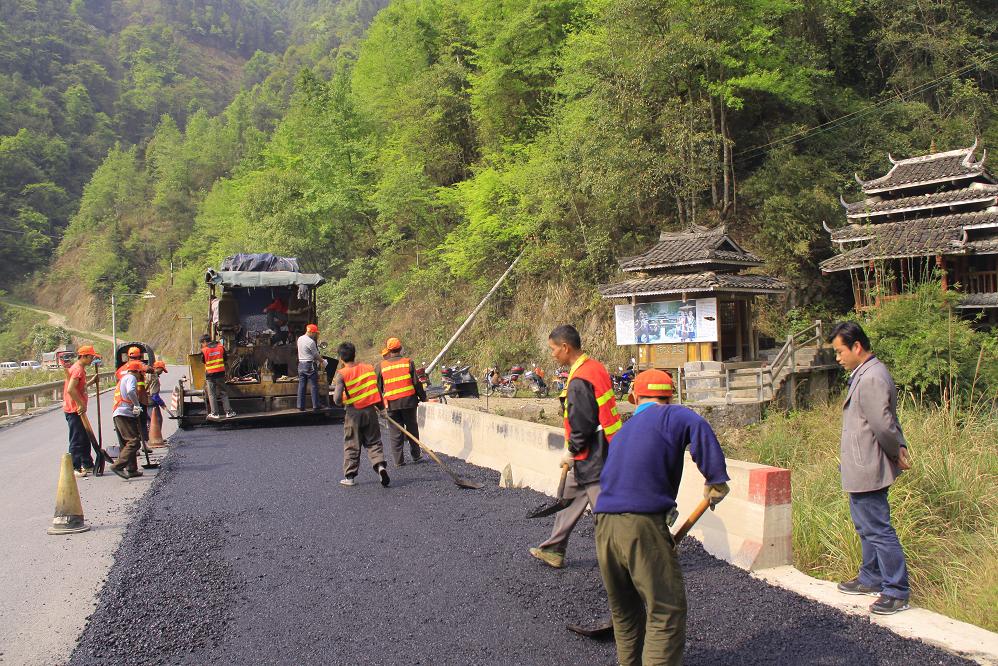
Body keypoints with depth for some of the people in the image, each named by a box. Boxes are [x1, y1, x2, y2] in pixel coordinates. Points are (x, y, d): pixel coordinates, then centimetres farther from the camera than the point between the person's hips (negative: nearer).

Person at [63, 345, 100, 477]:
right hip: (74, 410, -10)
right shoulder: (77, 369, -17)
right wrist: (81, 404, -24)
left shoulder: (80, 369, 16)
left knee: (85, 439, 16)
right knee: (77, 440, -4)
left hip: (78, 409, 10)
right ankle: (75, 468, 2)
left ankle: (88, 465, 24)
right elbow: (70, 389, -28)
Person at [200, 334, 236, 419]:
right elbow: (225, 359, 10)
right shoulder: (220, 347, 1)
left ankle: (215, 413, 5)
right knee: (223, 393, 10)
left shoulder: (204, 350, -9)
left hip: (210, 374, -3)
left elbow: (203, 361, 3)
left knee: (212, 394, 6)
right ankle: (228, 412, 7)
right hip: (220, 373, 3)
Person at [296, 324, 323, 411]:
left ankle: (300, 406, 9)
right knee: (314, 386, 1)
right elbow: (316, 354, -10)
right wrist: (321, 361, 9)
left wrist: (318, 356, 17)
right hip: (310, 365, -8)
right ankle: (315, 405, 3)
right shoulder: (311, 342, -16)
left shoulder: (300, 339, 9)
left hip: (301, 364, 8)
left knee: (301, 386, 8)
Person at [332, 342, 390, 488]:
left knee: (352, 446, 9)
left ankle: (349, 477, 15)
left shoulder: (342, 374, -11)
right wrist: (379, 406, 17)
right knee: (373, 442, 12)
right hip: (370, 410, 3)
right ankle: (380, 466, -10)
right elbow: (378, 389, 4)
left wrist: (341, 402, 4)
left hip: (353, 412, -3)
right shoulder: (368, 368, 2)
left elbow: (337, 399, -18)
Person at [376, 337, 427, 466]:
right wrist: (423, 397, 11)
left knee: (395, 433, 7)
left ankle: (399, 460, 7)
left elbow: (377, 387, 5)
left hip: (391, 404, 0)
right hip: (409, 401, 0)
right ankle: (416, 456, 20)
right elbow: (416, 383, -1)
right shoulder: (408, 363, -1)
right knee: (412, 429, 14)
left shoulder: (380, 366, 1)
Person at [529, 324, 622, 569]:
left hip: (591, 457, -11)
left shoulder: (579, 381, -22)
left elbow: (581, 424, -23)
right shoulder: (596, 367, 8)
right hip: (604, 450, 11)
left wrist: (571, 450, -8)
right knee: (570, 497, 20)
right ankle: (554, 551, 31)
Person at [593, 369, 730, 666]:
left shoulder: (623, 431, 24)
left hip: (604, 526, 7)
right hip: (642, 525, -7)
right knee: (667, 611, 0)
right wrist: (716, 479, -13)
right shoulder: (669, 416, 4)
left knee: (624, 610, 22)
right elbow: (697, 427, -18)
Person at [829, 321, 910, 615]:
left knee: (879, 530, -2)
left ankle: (897, 592, 8)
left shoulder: (871, 379, -23)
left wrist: (896, 453, -9)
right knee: (867, 528, 21)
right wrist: (900, 446, 7)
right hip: (862, 469, 11)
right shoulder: (866, 374, 12)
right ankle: (871, 579, 34)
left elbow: (883, 425, -24)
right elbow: (887, 422, 17)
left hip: (867, 470, -11)